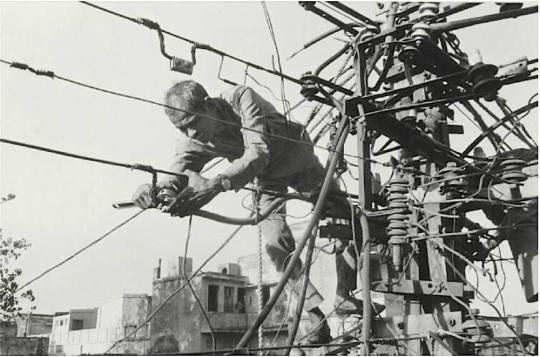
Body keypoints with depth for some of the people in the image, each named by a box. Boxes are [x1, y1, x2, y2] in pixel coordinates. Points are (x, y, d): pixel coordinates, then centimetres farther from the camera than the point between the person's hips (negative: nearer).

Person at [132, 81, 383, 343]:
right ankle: (318, 318, -1)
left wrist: (216, 184, -63)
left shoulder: (241, 98, -36)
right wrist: (152, 190, -57)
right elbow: (176, 176, -31)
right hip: (266, 177, 3)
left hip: (297, 158, -2)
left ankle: (344, 297, 16)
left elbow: (258, 153, -47)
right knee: (276, 243, -15)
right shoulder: (192, 141, -22)